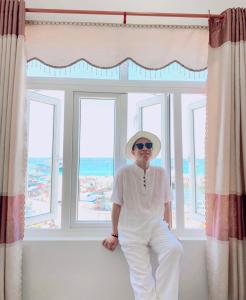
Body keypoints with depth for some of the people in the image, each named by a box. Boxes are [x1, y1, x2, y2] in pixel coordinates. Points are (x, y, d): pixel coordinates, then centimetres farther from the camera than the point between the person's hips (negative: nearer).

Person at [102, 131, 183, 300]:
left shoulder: (161, 173, 2)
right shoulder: (124, 173, -5)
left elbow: (167, 204, 9)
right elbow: (117, 205, 0)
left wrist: (168, 231, 14)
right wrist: (115, 235, 7)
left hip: (156, 226, 2)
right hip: (131, 230, -1)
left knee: (175, 249, -24)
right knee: (142, 276, -6)